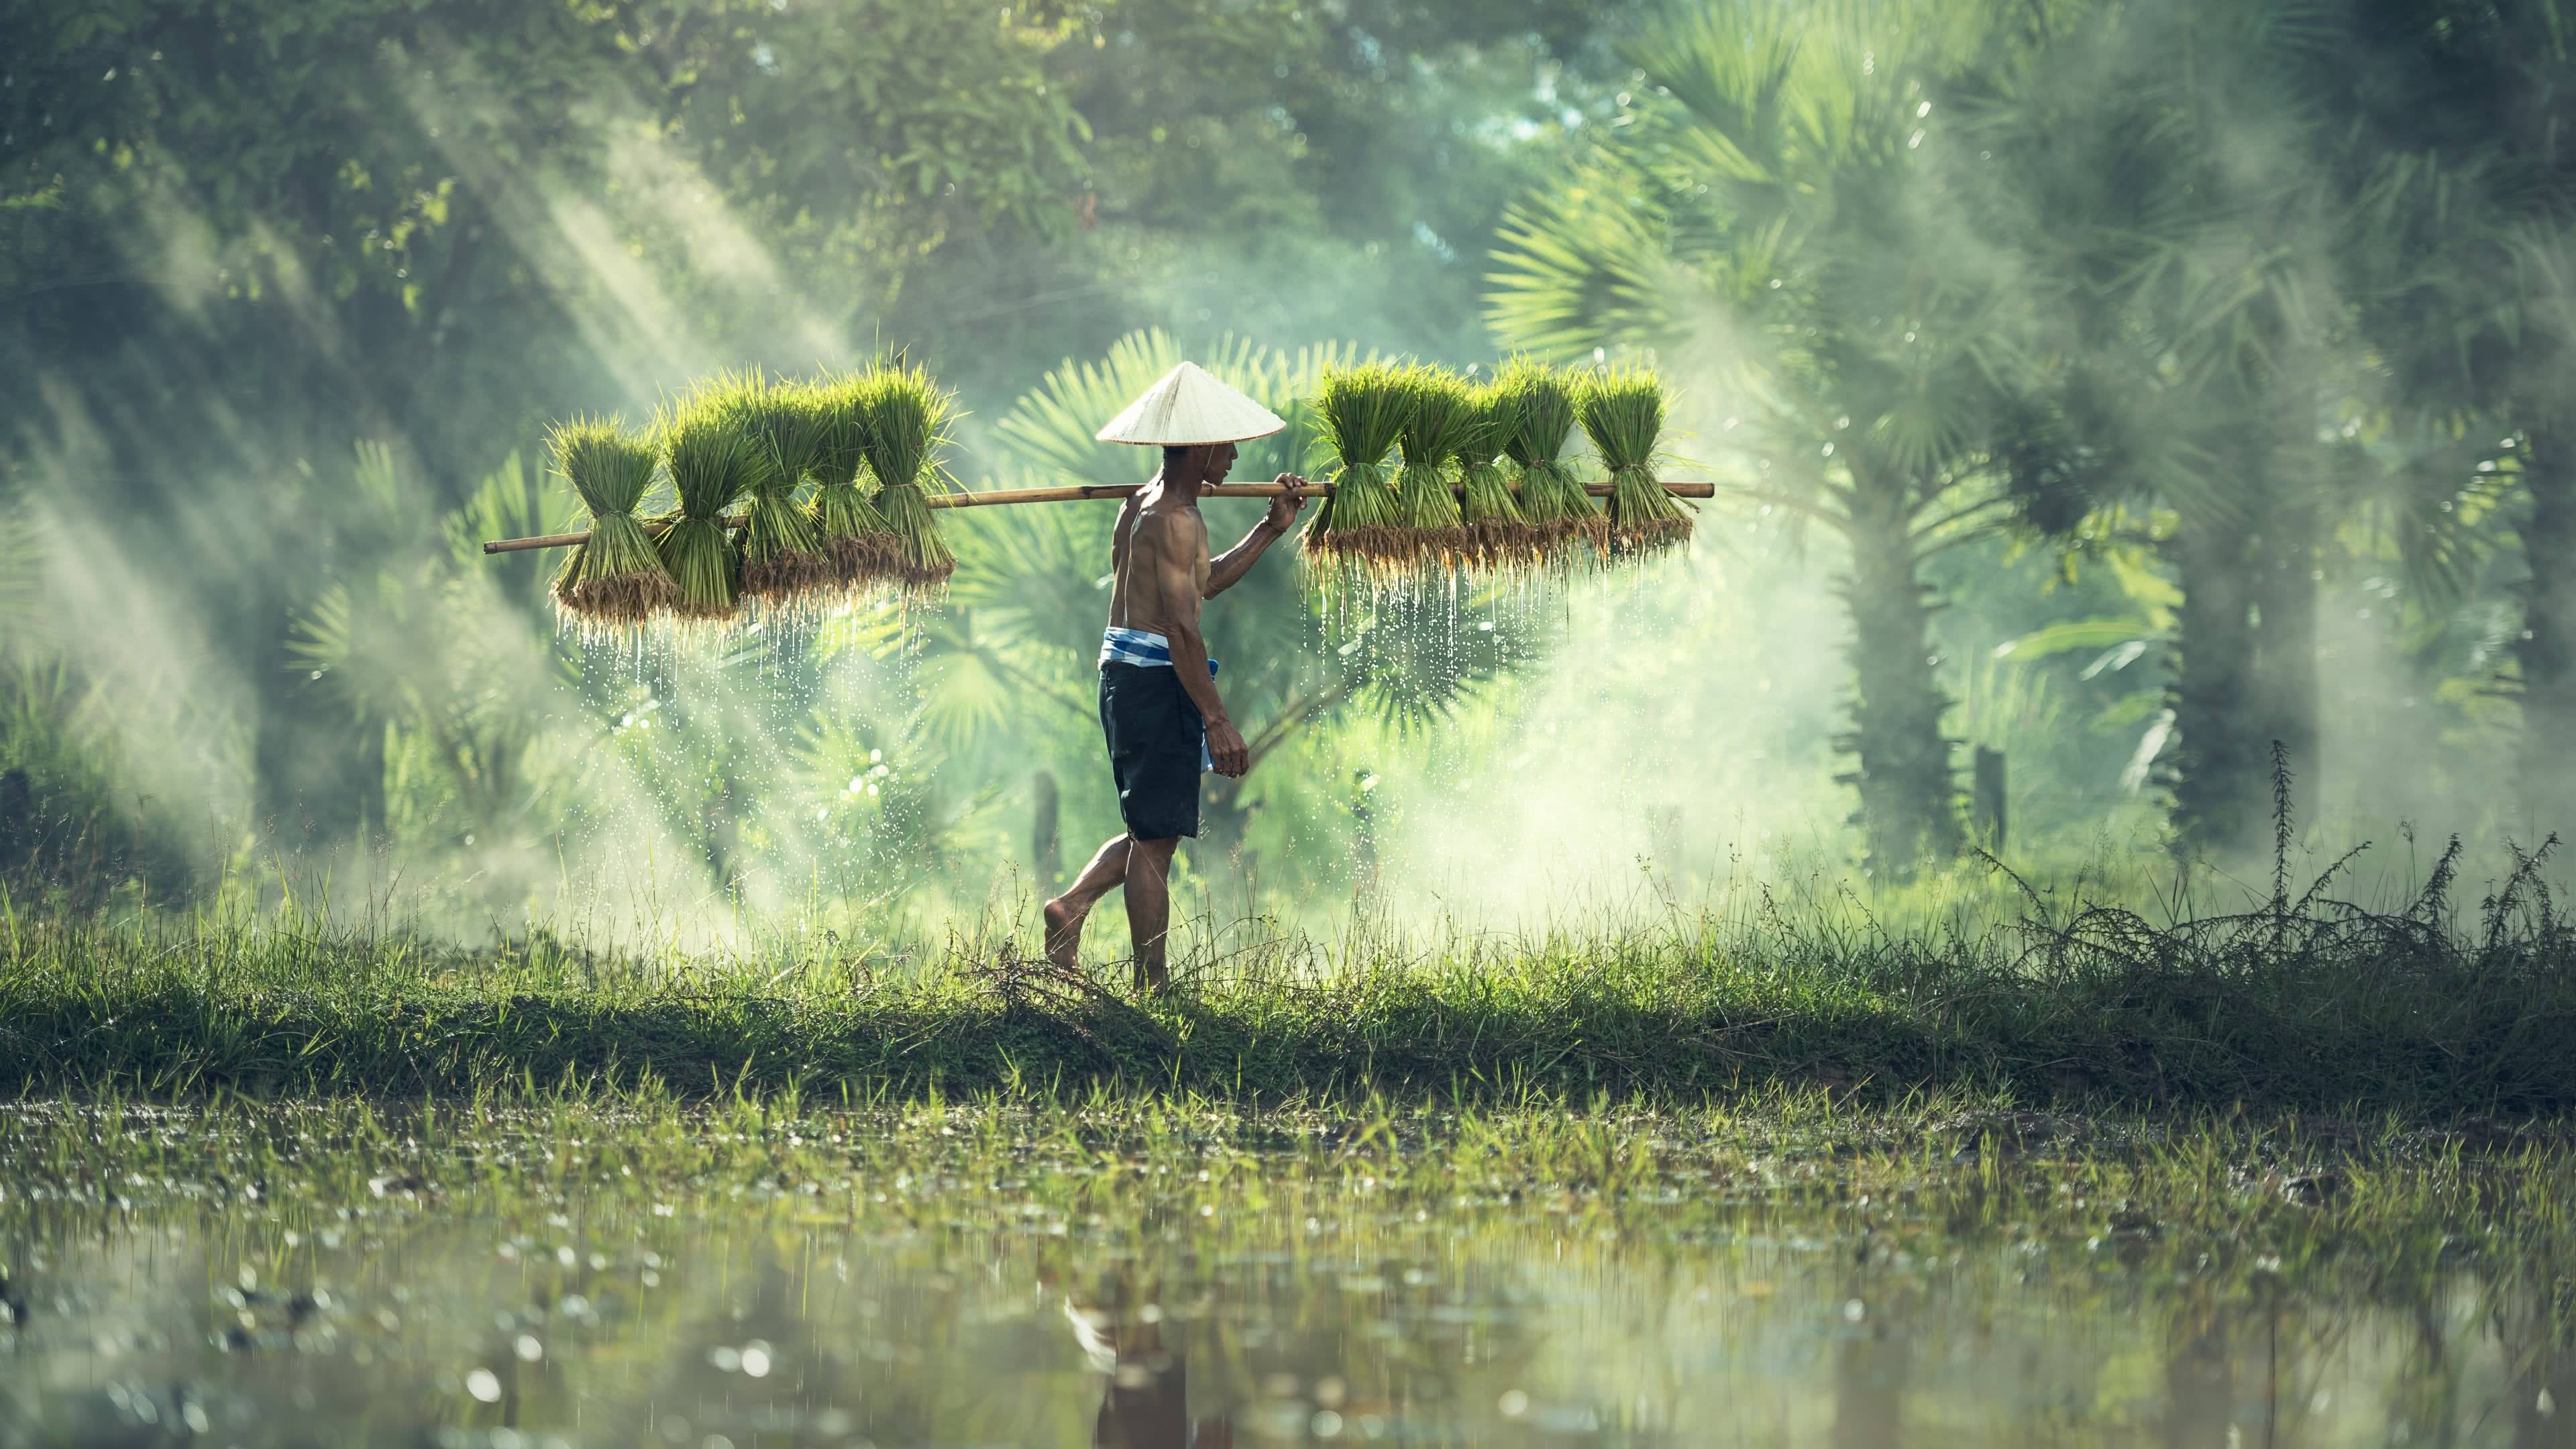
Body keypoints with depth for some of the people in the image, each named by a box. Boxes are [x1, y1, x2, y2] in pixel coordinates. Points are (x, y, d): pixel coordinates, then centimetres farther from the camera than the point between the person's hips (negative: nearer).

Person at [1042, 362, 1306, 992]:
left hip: (1125, 674, 10)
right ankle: (1153, 983, 2)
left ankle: (1073, 905, 8)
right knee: (1156, 835, -3)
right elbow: (1182, 626, -22)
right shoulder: (1175, 519, -16)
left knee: (1153, 830, 20)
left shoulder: (1144, 504, 15)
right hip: (1157, 679, -10)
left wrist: (1271, 529, 22)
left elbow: (1202, 583, 27)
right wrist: (1217, 719, -23)